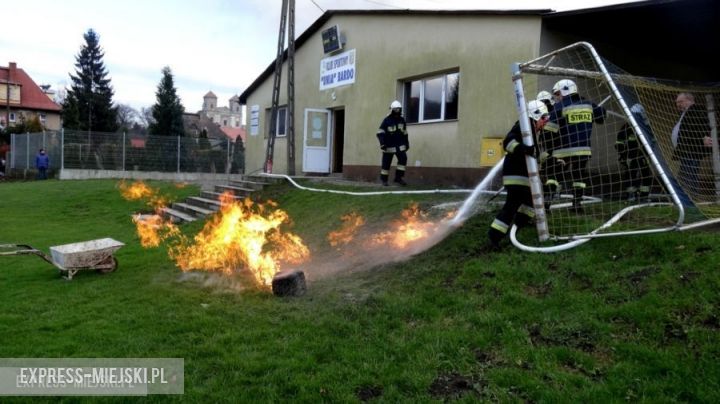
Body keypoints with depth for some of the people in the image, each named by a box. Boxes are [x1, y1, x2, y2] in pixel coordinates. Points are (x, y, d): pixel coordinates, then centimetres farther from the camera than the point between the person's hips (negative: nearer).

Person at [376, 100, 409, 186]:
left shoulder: (402, 120, 6)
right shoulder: (387, 120, -11)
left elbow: (404, 133, 16)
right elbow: (380, 133, -13)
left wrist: (407, 143, 16)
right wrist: (382, 143, -25)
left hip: (400, 145, 5)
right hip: (389, 146, -4)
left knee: (403, 159, -9)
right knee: (386, 163, 2)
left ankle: (398, 178, -2)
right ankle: (384, 179, 16)